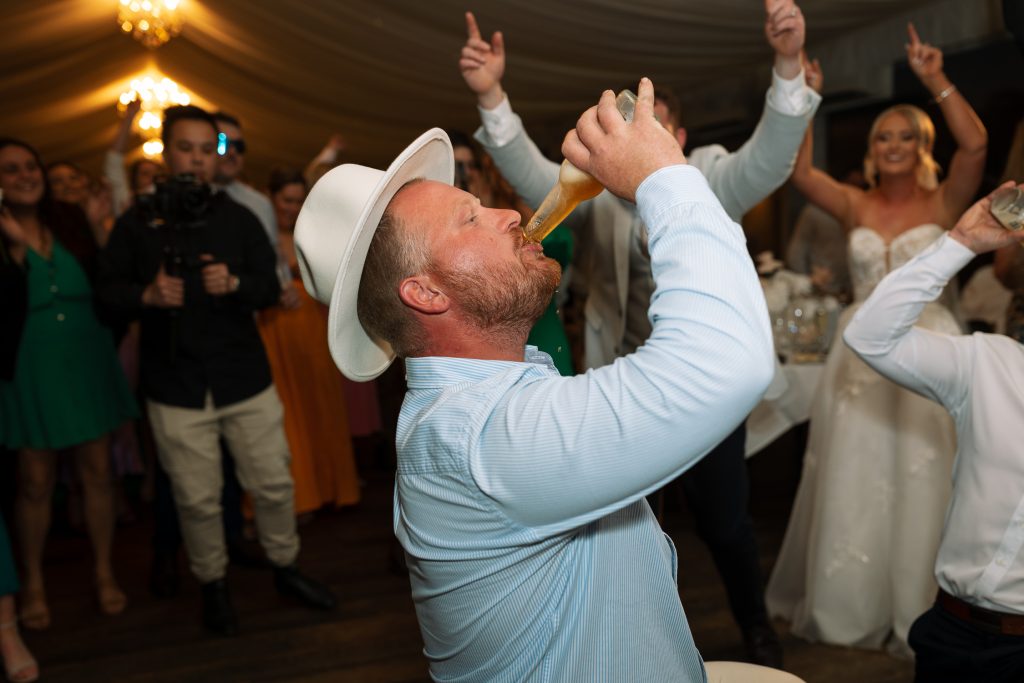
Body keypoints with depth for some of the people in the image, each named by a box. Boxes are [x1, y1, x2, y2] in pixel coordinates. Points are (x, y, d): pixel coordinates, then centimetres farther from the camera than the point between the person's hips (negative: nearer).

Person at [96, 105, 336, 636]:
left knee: (273, 484, 8)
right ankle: (213, 584, 29)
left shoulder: (239, 218, 5)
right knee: (197, 499, 7)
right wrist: (147, 295, -18)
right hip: (175, 387, -1)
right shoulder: (136, 223, 2)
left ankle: (286, 569, 30)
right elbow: (108, 290, 2)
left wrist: (235, 284, -18)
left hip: (245, 377, 1)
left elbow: (270, 288, 2)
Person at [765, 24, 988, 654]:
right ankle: (850, 608, 25)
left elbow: (976, 145, -16)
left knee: (922, 483, 3)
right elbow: (799, 170, -6)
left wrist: (937, 80, -18)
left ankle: (918, 613, 20)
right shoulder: (854, 206, 6)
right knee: (852, 480, 8)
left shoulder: (944, 202, 1)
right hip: (861, 353, 2)